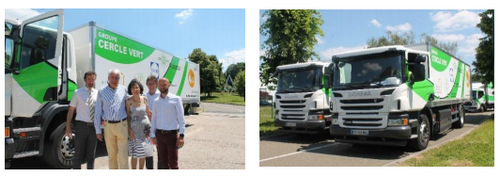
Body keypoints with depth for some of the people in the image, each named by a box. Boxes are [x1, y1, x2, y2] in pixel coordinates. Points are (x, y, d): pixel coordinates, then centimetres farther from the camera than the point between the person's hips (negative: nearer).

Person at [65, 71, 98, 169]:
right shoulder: (78, 93, -3)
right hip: (81, 125, -3)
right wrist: (68, 127, -7)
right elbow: (71, 110, -3)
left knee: (91, 154, 14)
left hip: (94, 126, 3)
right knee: (79, 153, 5)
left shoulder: (97, 93, 5)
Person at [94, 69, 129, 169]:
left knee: (123, 155, 0)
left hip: (122, 125, -1)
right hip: (108, 126, 1)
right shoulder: (101, 91, 1)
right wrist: (98, 130, 3)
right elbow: (98, 112, 4)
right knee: (111, 154, 12)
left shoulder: (123, 90, 2)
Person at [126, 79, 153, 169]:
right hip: (134, 129, -3)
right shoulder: (129, 101, -5)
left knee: (143, 153, 10)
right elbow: (127, 116, -4)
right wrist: (129, 130, -12)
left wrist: (150, 127, 5)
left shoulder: (144, 99, 3)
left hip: (145, 128, 3)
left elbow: (148, 113, 9)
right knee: (135, 154, 1)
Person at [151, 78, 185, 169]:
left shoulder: (176, 99, -2)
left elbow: (181, 118, -6)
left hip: (172, 134, -4)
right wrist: (153, 135, 6)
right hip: (159, 134, 4)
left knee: (173, 162, -1)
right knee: (163, 161, 12)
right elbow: (153, 119, 12)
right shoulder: (156, 101, 11)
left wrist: (181, 135, -13)